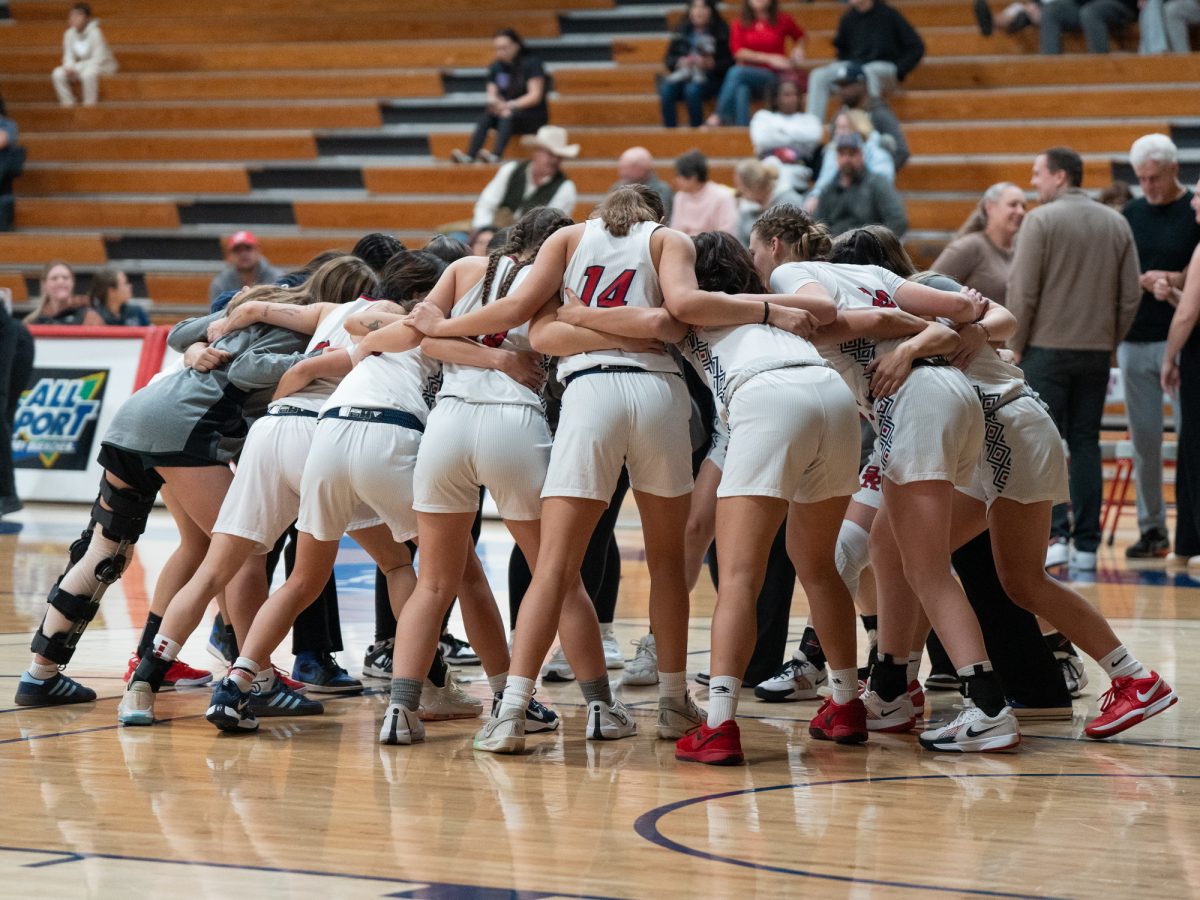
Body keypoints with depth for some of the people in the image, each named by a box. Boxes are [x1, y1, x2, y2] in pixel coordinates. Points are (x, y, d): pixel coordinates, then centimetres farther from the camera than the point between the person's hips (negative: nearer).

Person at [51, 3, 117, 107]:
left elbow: (98, 59, -21)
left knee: (88, 73, -40)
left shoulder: (94, 33, -21)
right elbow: (68, 56, 5)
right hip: (81, 67, 6)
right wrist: (69, 67, -19)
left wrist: (76, 68, -24)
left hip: (103, 66, -6)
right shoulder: (69, 34, -5)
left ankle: (90, 104, -24)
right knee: (57, 74, -15)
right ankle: (68, 103, -7)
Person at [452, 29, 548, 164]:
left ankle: (496, 156, -55)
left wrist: (510, 105, -21)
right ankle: (469, 156, -43)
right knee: (486, 116, -27)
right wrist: (494, 102, -16)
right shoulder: (496, 67, 10)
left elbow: (535, 96, -12)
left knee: (508, 116, -36)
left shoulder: (531, 64, -6)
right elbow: (492, 94, 10)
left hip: (534, 117, -5)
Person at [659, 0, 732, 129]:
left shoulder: (721, 31, 4)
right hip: (683, 76, 3)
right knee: (666, 90, -29)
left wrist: (711, 64, -17)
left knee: (692, 90, -36)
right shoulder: (682, 31, 14)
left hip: (710, 78, -3)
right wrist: (679, 62, -7)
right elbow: (669, 60, 14)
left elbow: (729, 63, -1)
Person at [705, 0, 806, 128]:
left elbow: (799, 36, 26)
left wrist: (798, 50, 3)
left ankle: (719, 117, -38)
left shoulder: (782, 21, 6)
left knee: (736, 72, -32)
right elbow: (738, 52, -6)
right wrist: (769, 58, -15)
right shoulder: (741, 23, 6)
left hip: (773, 77, -2)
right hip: (748, 72, 2)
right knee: (741, 89, -36)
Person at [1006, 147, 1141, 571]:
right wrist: (1110, 340, 15)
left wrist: (1016, 345, -2)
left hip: (1046, 348, -5)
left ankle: (1055, 533, -13)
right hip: (1096, 352, 5)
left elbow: (1023, 290, -11)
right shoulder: (1116, 223, 7)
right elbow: (1131, 295, 7)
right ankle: (1086, 545, 8)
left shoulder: (1041, 220, -9)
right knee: (1085, 444, 9)